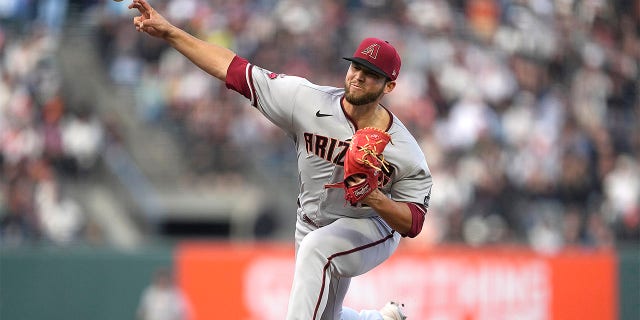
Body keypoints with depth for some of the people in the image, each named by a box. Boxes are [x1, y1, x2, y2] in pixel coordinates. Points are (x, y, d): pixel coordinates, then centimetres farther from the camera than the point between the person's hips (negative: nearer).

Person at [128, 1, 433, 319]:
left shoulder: (405, 153, -25)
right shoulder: (309, 101, -20)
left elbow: (413, 223, -17)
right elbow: (235, 70, -20)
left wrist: (376, 200, -39)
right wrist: (169, 31, -26)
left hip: (375, 229, -5)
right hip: (313, 229, 5)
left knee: (316, 248, -37)